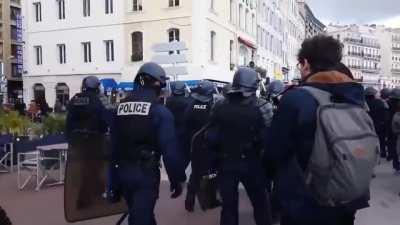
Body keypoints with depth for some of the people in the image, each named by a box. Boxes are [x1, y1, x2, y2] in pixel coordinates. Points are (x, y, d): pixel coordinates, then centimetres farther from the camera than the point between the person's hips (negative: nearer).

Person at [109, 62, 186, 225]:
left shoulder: (121, 107, 4)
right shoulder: (160, 110, -13)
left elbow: (113, 146, 8)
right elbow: (170, 149, -18)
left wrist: (114, 179, 17)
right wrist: (176, 180, -8)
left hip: (123, 172, 6)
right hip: (146, 174, -6)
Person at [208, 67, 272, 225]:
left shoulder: (221, 108, -4)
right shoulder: (261, 108, -13)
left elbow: (211, 138, -5)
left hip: (226, 163, 3)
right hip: (251, 163, -2)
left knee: (228, 205, 13)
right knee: (260, 203, 17)